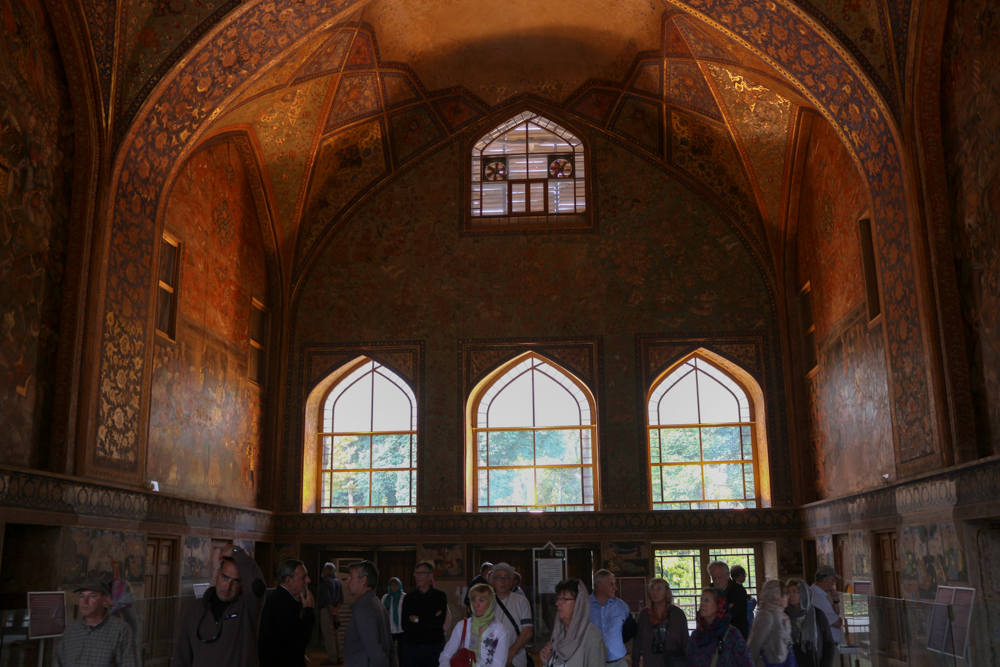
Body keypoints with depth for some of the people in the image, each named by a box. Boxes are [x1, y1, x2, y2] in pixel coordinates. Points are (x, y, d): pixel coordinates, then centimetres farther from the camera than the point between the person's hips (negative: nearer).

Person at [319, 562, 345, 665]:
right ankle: (339, 656, 15)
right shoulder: (338, 582, 13)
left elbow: (327, 599, -17)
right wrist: (336, 610, -3)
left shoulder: (325, 582, -10)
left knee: (328, 635, -5)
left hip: (326, 610, -8)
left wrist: (332, 612, -15)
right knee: (336, 634, 12)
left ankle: (331, 658, -5)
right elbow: (341, 599, 7)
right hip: (335, 610, 8)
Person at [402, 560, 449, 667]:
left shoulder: (440, 596, 1)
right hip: (411, 646, 2)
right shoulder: (409, 597, 7)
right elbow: (404, 625, -4)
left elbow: (439, 622, -11)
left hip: (434, 646, -2)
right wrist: (430, 621, -11)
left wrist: (417, 619, -3)